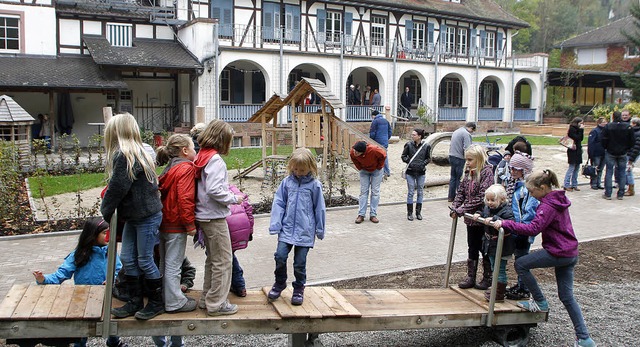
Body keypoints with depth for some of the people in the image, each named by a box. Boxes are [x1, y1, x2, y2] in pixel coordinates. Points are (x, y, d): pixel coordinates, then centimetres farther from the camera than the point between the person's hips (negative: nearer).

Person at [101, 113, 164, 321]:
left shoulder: (126, 156, -19)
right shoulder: (136, 153, 11)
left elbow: (117, 188, -18)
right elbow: (116, 185, 15)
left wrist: (106, 210, -2)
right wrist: (108, 210, 10)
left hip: (147, 217, -10)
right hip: (134, 216, 10)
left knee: (144, 260, 1)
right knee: (127, 258, 12)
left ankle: (157, 303, 16)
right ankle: (134, 302, 23)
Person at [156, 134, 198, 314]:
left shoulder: (169, 168, 13)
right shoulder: (186, 168, -14)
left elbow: (164, 194, 15)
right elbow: (185, 198, -22)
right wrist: (190, 225, -17)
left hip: (164, 223, 9)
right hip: (176, 225, -9)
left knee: (165, 263, 17)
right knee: (173, 264, -1)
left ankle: (167, 296, 30)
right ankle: (174, 303, 8)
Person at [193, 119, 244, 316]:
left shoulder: (201, 157, 9)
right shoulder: (215, 160, -18)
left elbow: (206, 187, 11)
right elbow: (214, 190, -26)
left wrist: (229, 196, 10)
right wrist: (234, 199, -13)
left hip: (204, 216, 9)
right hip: (215, 217, -9)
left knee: (212, 259, 20)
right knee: (223, 261, 1)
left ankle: (207, 299, 29)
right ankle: (217, 304, 8)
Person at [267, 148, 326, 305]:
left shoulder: (314, 185, -3)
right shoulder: (287, 182, 2)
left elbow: (319, 208, 3)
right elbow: (278, 203, 4)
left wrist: (320, 229, 7)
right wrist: (275, 225, -4)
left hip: (305, 231, -2)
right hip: (287, 228, 2)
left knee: (300, 262, 4)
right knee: (280, 256, -7)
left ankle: (299, 289, 26)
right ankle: (280, 283, 19)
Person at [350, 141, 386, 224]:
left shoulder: (373, 150, -39)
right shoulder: (352, 152, -28)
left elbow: (383, 155, -18)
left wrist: (379, 167, -9)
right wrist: (360, 168, -3)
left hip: (376, 170, -2)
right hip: (364, 171, 2)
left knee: (375, 192, -2)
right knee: (363, 191, -1)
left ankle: (373, 215, 4)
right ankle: (361, 215, 1)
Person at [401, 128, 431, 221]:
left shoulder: (426, 146, -4)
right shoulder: (409, 145, -5)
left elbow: (428, 158, 7)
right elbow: (403, 156, 5)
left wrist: (423, 163, -9)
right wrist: (409, 162, -9)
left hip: (421, 172, 1)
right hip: (410, 172, -1)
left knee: (420, 192, 9)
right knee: (410, 192, 2)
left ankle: (418, 212, 21)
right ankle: (409, 213, 12)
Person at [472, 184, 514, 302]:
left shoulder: (506, 211, -21)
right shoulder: (487, 208, 2)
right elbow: (483, 213, 23)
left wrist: (494, 219, -41)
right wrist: (478, 214, 0)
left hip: (502, 247, -8)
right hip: (490, 245, 8)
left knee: (500, 269, 2)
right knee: (494, 268, 22)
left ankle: (499, 294, 13)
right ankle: (496, 288, 38)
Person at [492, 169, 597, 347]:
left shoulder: (548, 206, -19)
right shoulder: (559, 199, 12)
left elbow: (533, 229, -29)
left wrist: (505, 223, -28)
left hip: (557, 253, -10)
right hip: (570, 253, 10)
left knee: (520, 264, 1)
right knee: (567, 297, 13)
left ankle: (540, 302, 11)